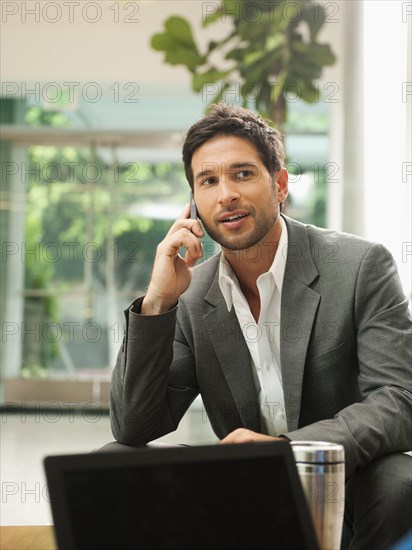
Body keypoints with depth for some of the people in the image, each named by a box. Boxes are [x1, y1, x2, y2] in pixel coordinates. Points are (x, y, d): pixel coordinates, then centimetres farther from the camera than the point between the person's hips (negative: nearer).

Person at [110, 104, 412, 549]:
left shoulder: (362, 266, -8)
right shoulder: (191, 299, 2)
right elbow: (132, 429, -2)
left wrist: (286, 446, -32)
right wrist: (157, 302, -14)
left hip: (349, 489, -3)